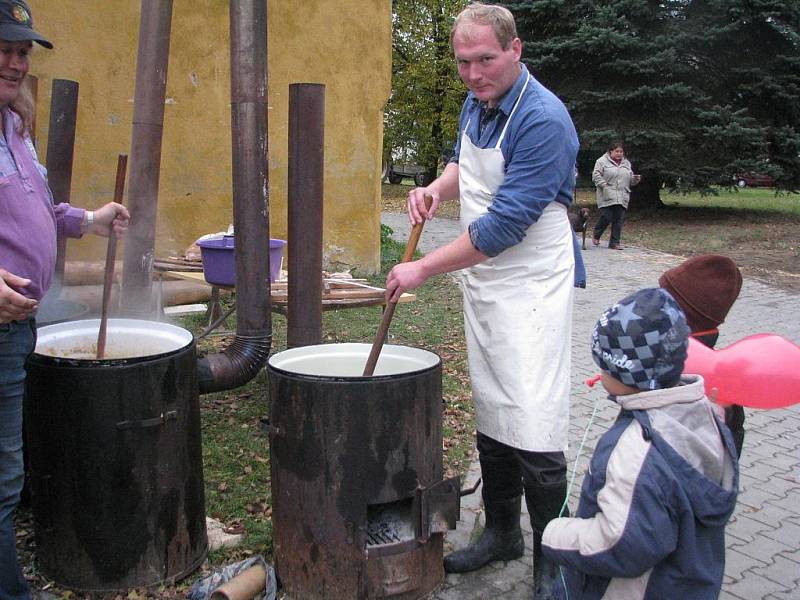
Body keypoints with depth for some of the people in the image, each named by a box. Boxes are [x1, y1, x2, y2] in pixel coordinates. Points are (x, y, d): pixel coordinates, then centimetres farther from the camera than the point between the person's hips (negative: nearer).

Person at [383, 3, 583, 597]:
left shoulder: (542, 118, -20)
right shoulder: (476, 104, 8)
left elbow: (506, 222, -24)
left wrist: (424, 268, -18)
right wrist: (435, 189, 5)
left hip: (532, 286, -8)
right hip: (482, 279, 8)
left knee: (534, 425, -7)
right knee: (491, 415, 15)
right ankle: (502, 532, 29)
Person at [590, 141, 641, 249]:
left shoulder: (626, 163, 20)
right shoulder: (602, 161, 1)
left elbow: (630, 179, 25)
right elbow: (596, 175, -6)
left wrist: (635, 179, 3)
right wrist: (604, 185, -15)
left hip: (622, 198, 5)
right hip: (607, 197, -5)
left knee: (619, 220, 0)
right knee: (606, 217, -10)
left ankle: (615, 243, 6)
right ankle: (596, 235, 16)